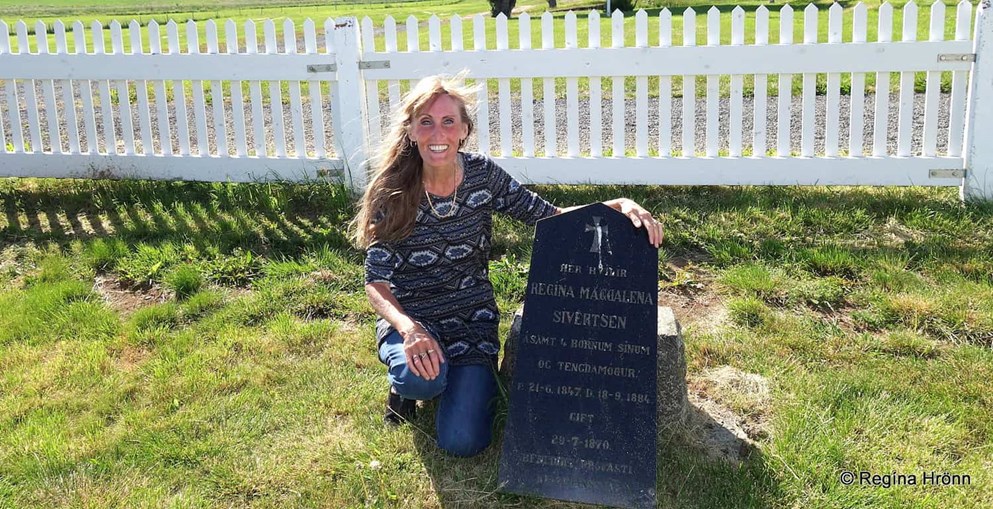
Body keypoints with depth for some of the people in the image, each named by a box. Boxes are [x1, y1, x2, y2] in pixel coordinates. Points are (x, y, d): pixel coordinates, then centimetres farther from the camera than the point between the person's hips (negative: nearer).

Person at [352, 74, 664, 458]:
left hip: (471, 320, 1)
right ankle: (406, 382, 3)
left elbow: (551, 218, -3)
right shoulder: (391, 192, -13)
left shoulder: (482, 174, -6)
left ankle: (472, 381, 20)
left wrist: (618, 206, -19)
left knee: (462, 441, -14)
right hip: (408, 319, -1)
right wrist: (409, 328, -35)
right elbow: (376, 281, -15)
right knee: (422, 377, -36)